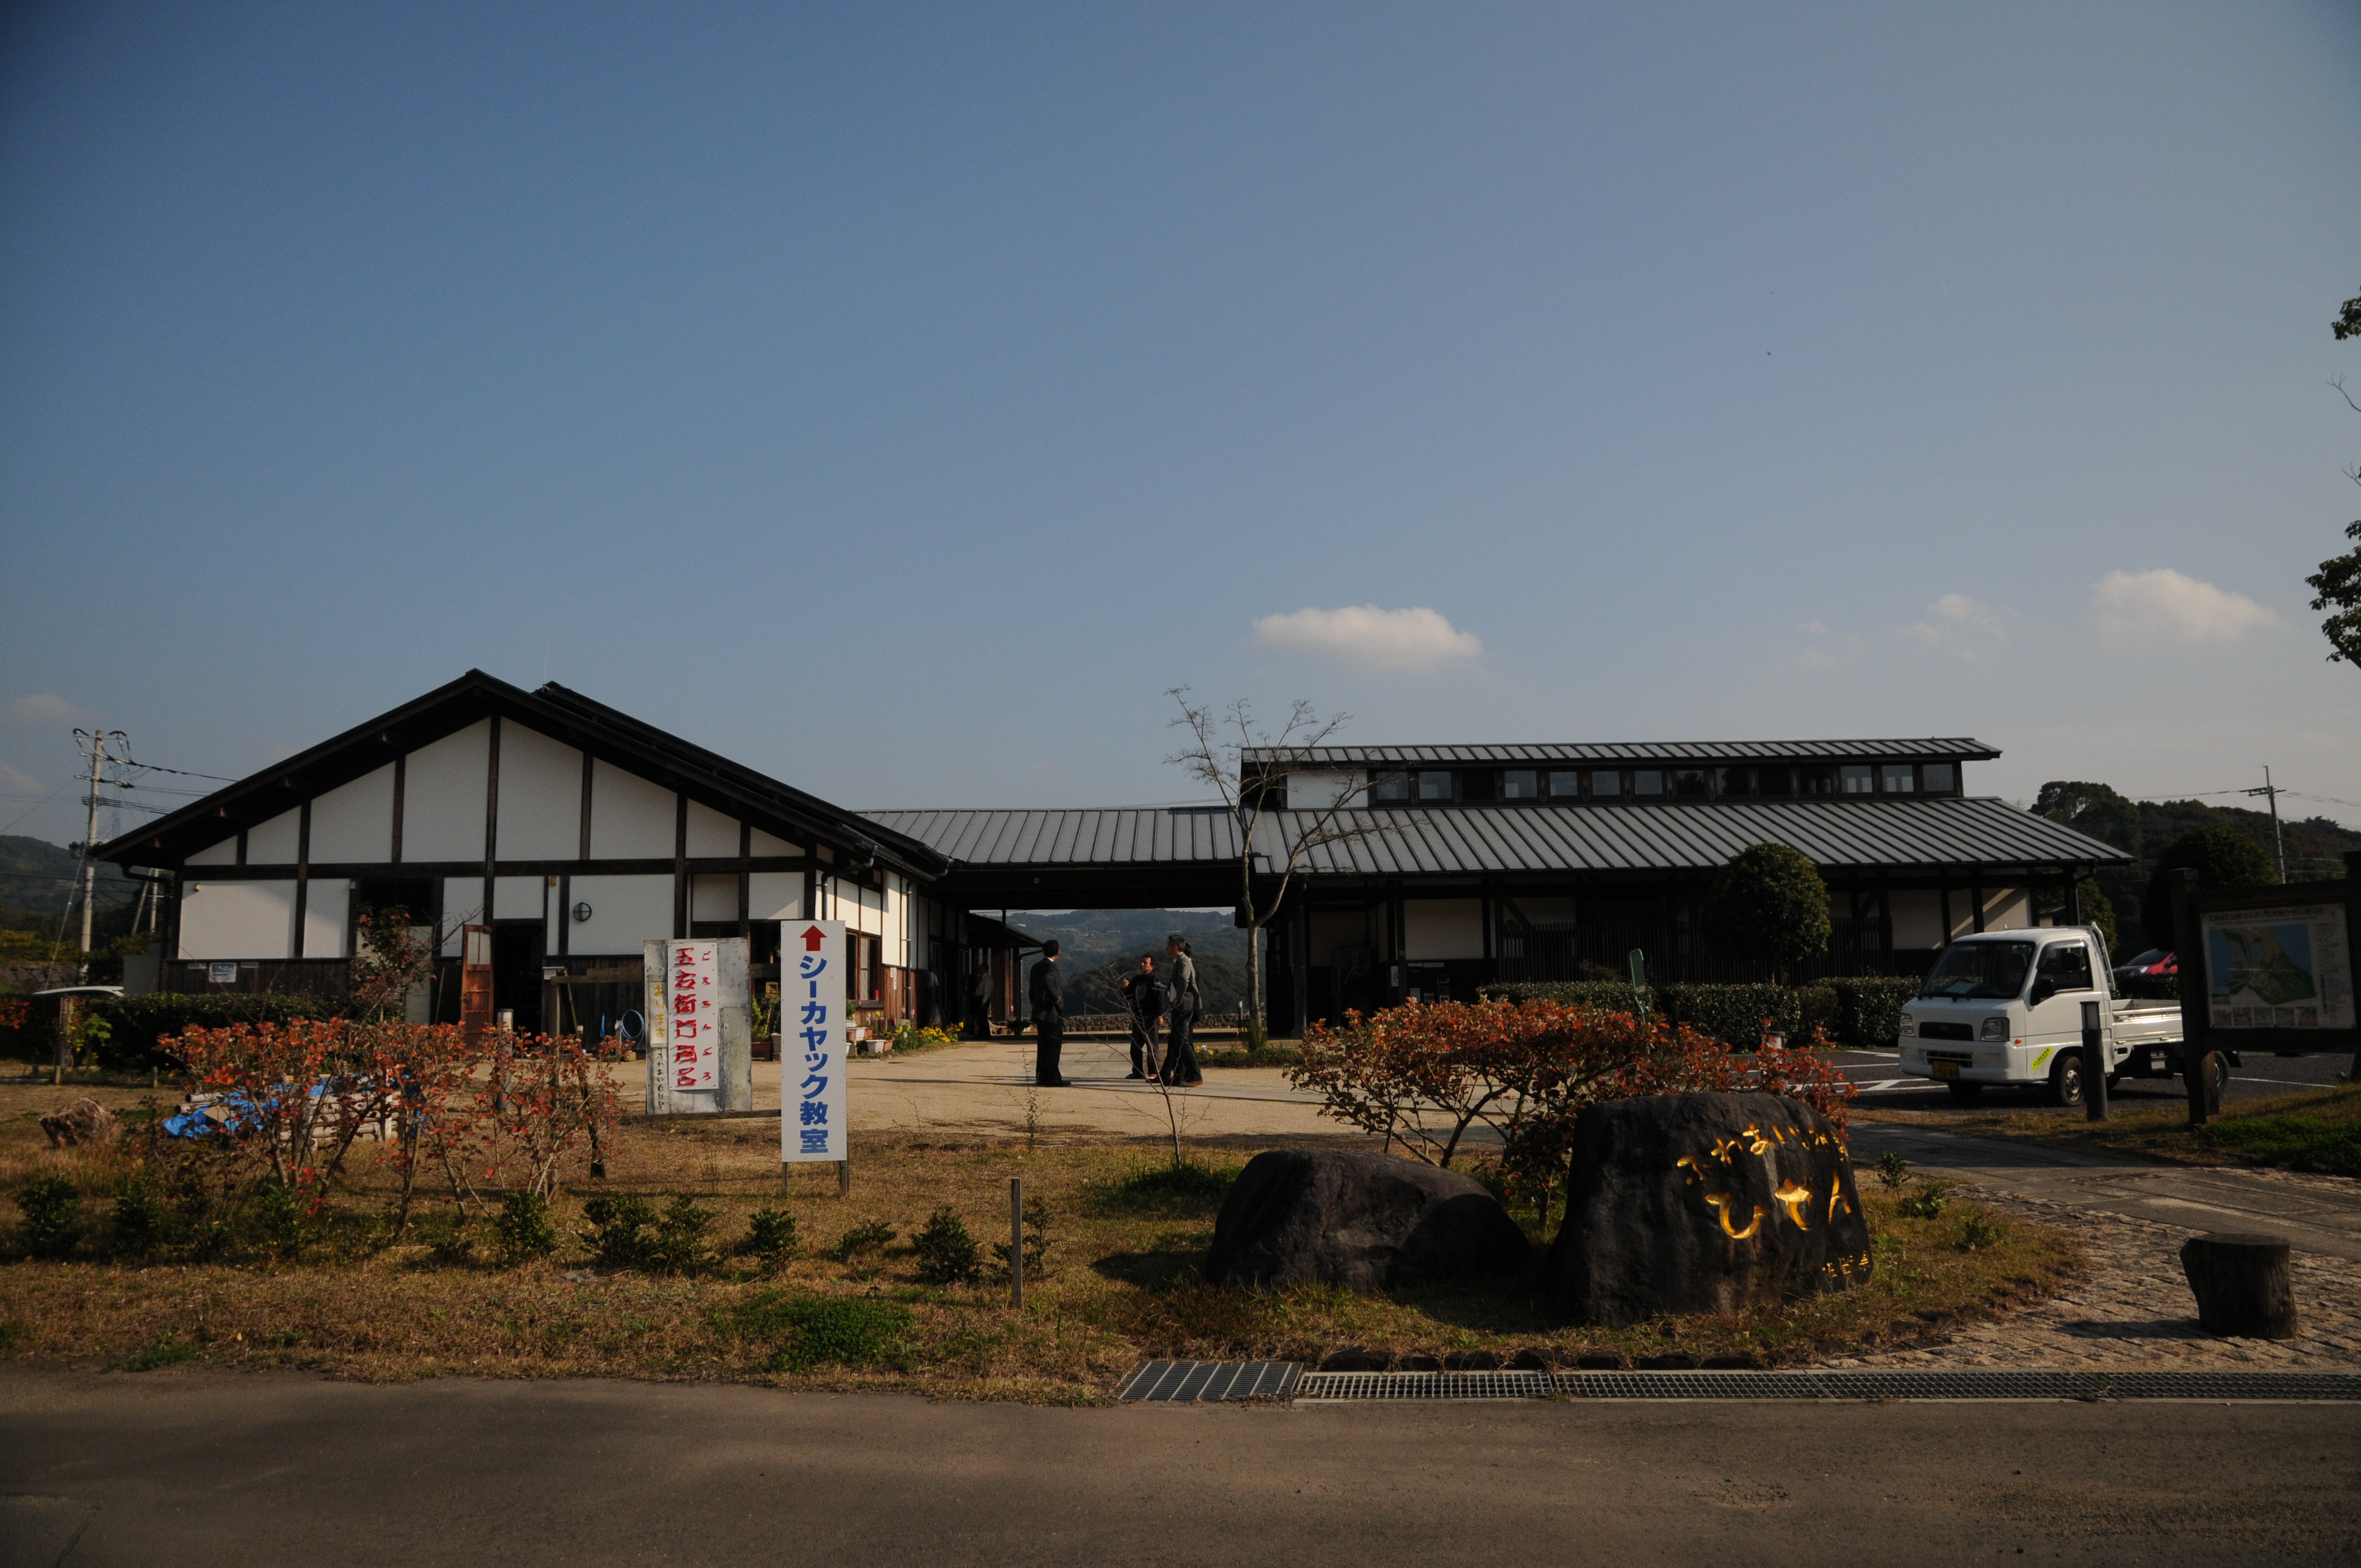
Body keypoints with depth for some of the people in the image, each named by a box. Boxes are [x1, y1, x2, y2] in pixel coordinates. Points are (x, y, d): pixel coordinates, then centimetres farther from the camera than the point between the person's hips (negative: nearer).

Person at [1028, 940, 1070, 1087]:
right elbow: (1047, 982, -32)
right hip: (1052, 1013, -9)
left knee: (1043, 1046, 11)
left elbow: (1032, 990, 19)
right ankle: (1052, 1078, -8)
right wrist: (1057, 998, -21)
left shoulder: (1036, 967, 14)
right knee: (1055, 1045, -6)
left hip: (1040, 1013, 9)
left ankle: (1041, 1076, 13)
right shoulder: (1051, 966, -13)